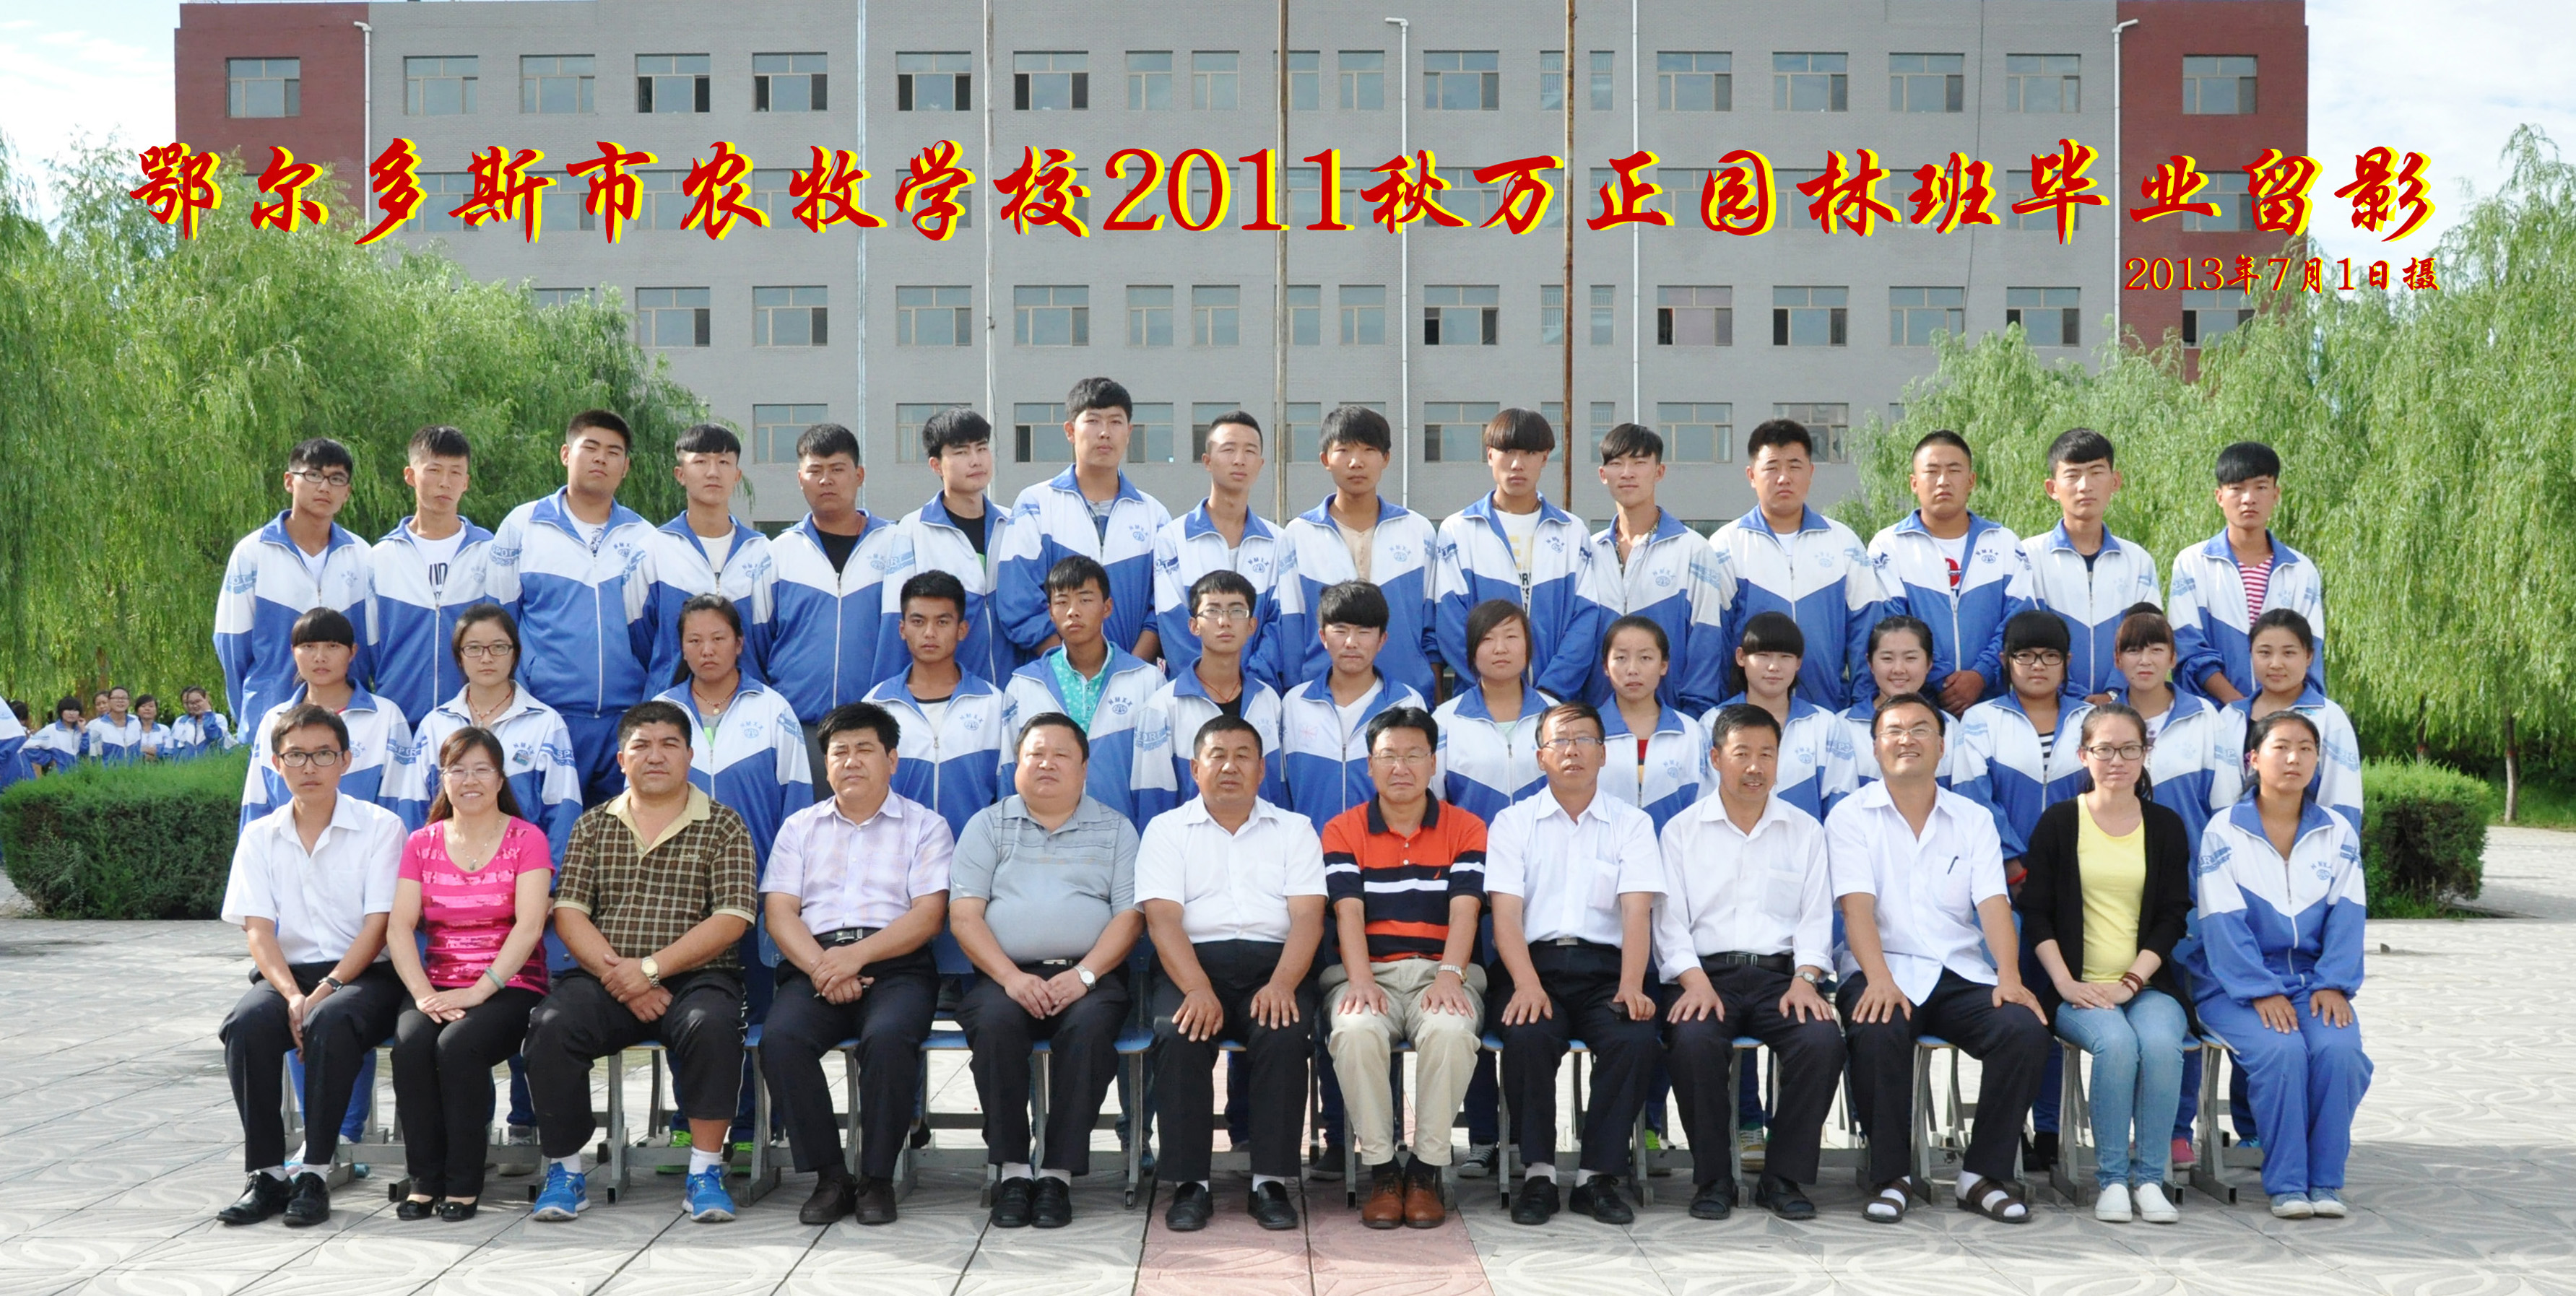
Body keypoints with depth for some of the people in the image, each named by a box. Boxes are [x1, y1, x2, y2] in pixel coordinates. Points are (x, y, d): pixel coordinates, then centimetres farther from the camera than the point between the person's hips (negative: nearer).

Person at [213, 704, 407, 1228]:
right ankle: (267, 1174, -20)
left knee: (331, 1023, -36)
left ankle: (314, 1173, -27)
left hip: (363, 974, -3)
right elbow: (258, 930, 1)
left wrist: (326, 991, -20)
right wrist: (294, 996, -17)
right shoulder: (259, 837, 10)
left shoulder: (381, 827, 1)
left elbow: (378, 925, -7)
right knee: (245, 1025, -30)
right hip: (287, 972, 3)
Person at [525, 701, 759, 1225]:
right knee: (550, 1026, -27)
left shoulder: (723, 827, 7)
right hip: (607, 979, 2)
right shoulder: (594, 825, 15)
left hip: (695, 977, -2)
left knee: (711, 1024, -35)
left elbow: (731, 920, -5)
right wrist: (615, 973, -12)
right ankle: (565, 1171, -13)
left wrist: (651, 968, -14)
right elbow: (569, 913, 5)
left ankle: (705, 1170, -22)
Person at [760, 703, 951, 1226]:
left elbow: (928, 914, 0)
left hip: (896, 966, -2)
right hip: (813, 963, 2)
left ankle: (877, 1178, -20)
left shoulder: (925, 826, 14)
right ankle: (829, 1177, -18)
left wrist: (857, 955, -15)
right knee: (780, 1038, -30)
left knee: (889, 1038, -35)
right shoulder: (800, 827, 22)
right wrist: (821, 968, -11)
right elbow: (779, 911, 9)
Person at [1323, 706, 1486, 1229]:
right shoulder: (1343, 831, 10)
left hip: (1441, 971, 0)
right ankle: (1380, 1170, -19)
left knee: (1451, 1031, -35)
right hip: (1369, 973, 0)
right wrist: (1361, 981, -19)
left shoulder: (1467, 829, 10)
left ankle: (1426, 1170, -19)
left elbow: (1464, 909, -3)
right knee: (1354, 1032, -34)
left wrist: (1449, 975, -21)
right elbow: (1348, 911, -2)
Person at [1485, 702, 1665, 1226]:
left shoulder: (1631, 824, 12)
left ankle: (1599, 1176, -16)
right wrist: (1527, 984, -19)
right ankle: (1537, 1173, -17)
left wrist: (1631, 986, -19)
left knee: (1636, 1037, -30)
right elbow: (1506, 913, -1)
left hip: (1605, 967, 1)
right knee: (1528, 1035, -32)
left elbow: (1637, 911, -1)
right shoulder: (1513, 823, 11)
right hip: (1537, 963, 0)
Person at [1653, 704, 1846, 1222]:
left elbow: (1816, 918, 9)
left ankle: (1784, 1176, -14)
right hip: (1706, 972, -1)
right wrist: (1696, 981, -14)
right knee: (1692, 1038, -34)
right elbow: (1670, 920, 3)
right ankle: (1711, 1177, -16)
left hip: (1781, 973, 1)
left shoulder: (1805, 831, 16)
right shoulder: (1682, 830, 11)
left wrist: (1805, 980, -9)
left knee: (1823, 1037, -30)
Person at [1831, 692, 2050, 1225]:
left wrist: (2010, 977, -17)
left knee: (2028, 1030, -26)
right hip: (1884, 972, -3)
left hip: (1962, 975, 3)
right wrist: (1879, 979, -26)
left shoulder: (1974, 819, 14)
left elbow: (1993, 903, 1)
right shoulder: (1850, 816, 5)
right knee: (1877, 1034, -36)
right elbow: (1857, 905, -9)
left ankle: (1984, 1174, -9)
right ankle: (1893, 1177, -15)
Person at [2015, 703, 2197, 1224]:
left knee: (2160, 1043, -31)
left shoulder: (2167, 826, 11)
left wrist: (2130, 982, -8)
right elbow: (2035, 913, 3)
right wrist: (2066, 983, -10)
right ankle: (2112, 1178, -19)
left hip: (2148, 983, 1)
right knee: (2116, 1042, -32)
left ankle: (2149, 1177, -17)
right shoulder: (2058, 823, 6)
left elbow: (2172, 917, 6)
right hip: (2079, 988, -1)